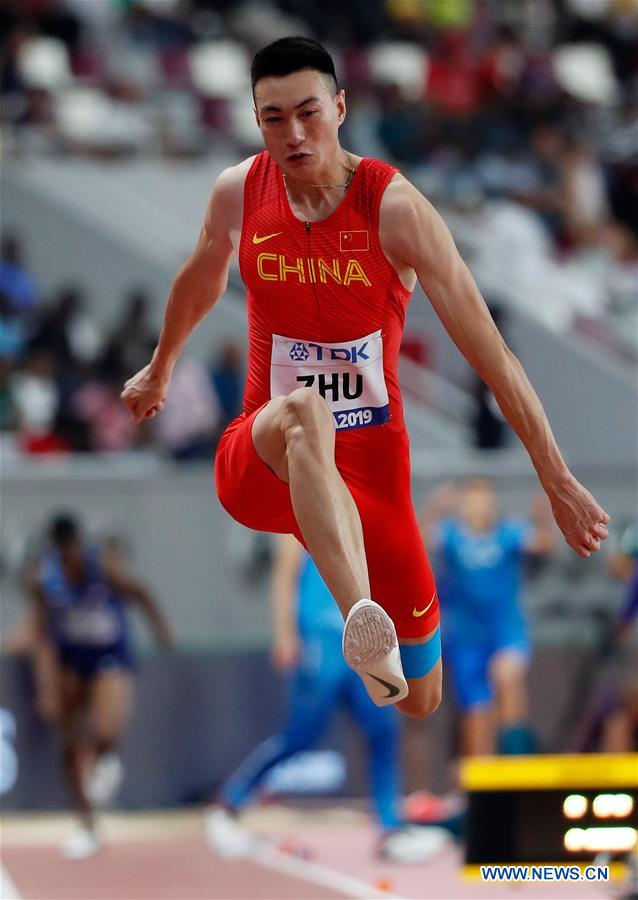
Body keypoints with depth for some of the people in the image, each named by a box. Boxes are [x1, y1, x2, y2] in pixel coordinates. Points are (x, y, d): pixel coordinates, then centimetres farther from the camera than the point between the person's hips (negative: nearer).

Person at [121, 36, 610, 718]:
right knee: (305, 411, -39)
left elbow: (489, 352, -13)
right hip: (258, 460, 0)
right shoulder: (238, 193, -3)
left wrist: (557, 480, -14)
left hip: (369, 464, 0)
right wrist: (160, 370, 38)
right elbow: (201, 283, 22)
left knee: (420, 700, 2)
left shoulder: (394, 207, -13)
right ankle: (362, 619, -61)